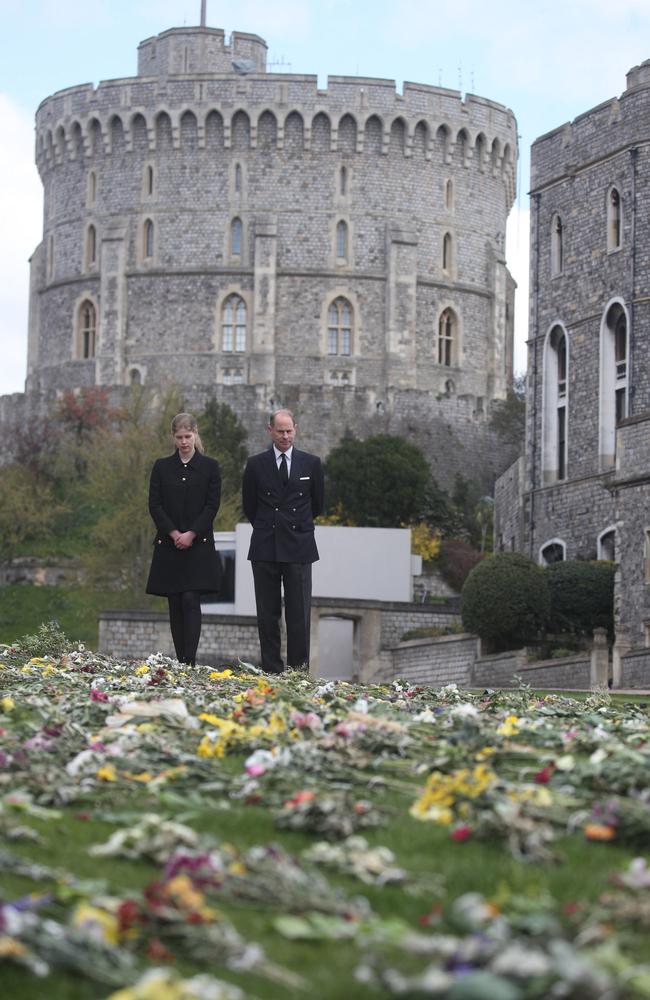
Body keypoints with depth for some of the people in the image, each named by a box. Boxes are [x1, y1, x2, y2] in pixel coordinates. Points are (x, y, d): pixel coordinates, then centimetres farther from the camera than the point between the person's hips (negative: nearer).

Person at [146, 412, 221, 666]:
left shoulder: (210, 467, 3)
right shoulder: (162, 467, 8)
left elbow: (212, 505, -2)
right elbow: (154, 504, 2)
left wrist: (192, 534, -12)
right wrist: (174, 533, -10)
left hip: (199, 545, -2)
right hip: (169, 545, 2)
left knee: (191, 600, -12)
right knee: (175, 604, 4)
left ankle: (190, 661, -17)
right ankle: (180, 662, 8)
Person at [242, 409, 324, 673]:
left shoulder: (311, 463, 6)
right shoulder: (256, 464, 4)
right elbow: (249, 505, 13)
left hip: (299, 548, 0)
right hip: (265, 549, 0)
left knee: (299, 614, -2)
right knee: (267, 615, 3)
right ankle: (271, 672, 7)